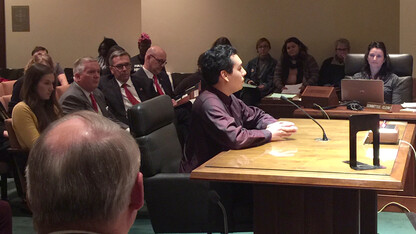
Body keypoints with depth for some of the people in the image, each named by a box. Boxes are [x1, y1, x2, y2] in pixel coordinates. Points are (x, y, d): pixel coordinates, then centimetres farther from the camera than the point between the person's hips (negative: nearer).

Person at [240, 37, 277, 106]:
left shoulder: (274, 63, 13)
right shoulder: (252, 62, 24)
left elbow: (272, 80, 3)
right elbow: (245, 76, 25)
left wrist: (265, 86, -16)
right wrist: (248, 81, 2)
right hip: (250, 89, 3)